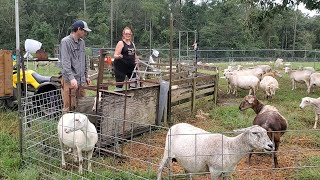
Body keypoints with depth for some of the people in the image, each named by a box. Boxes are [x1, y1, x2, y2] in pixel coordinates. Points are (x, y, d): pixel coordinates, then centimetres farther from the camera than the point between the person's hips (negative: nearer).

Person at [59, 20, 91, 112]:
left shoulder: (82, 42, 16)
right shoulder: (65, 42, -8)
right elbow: (65, 63, -17)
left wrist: (86, 76, 21)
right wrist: (71, 78, -26)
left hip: (81, 80, 7)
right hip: (69, 81, -7)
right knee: (69, 107, -4)